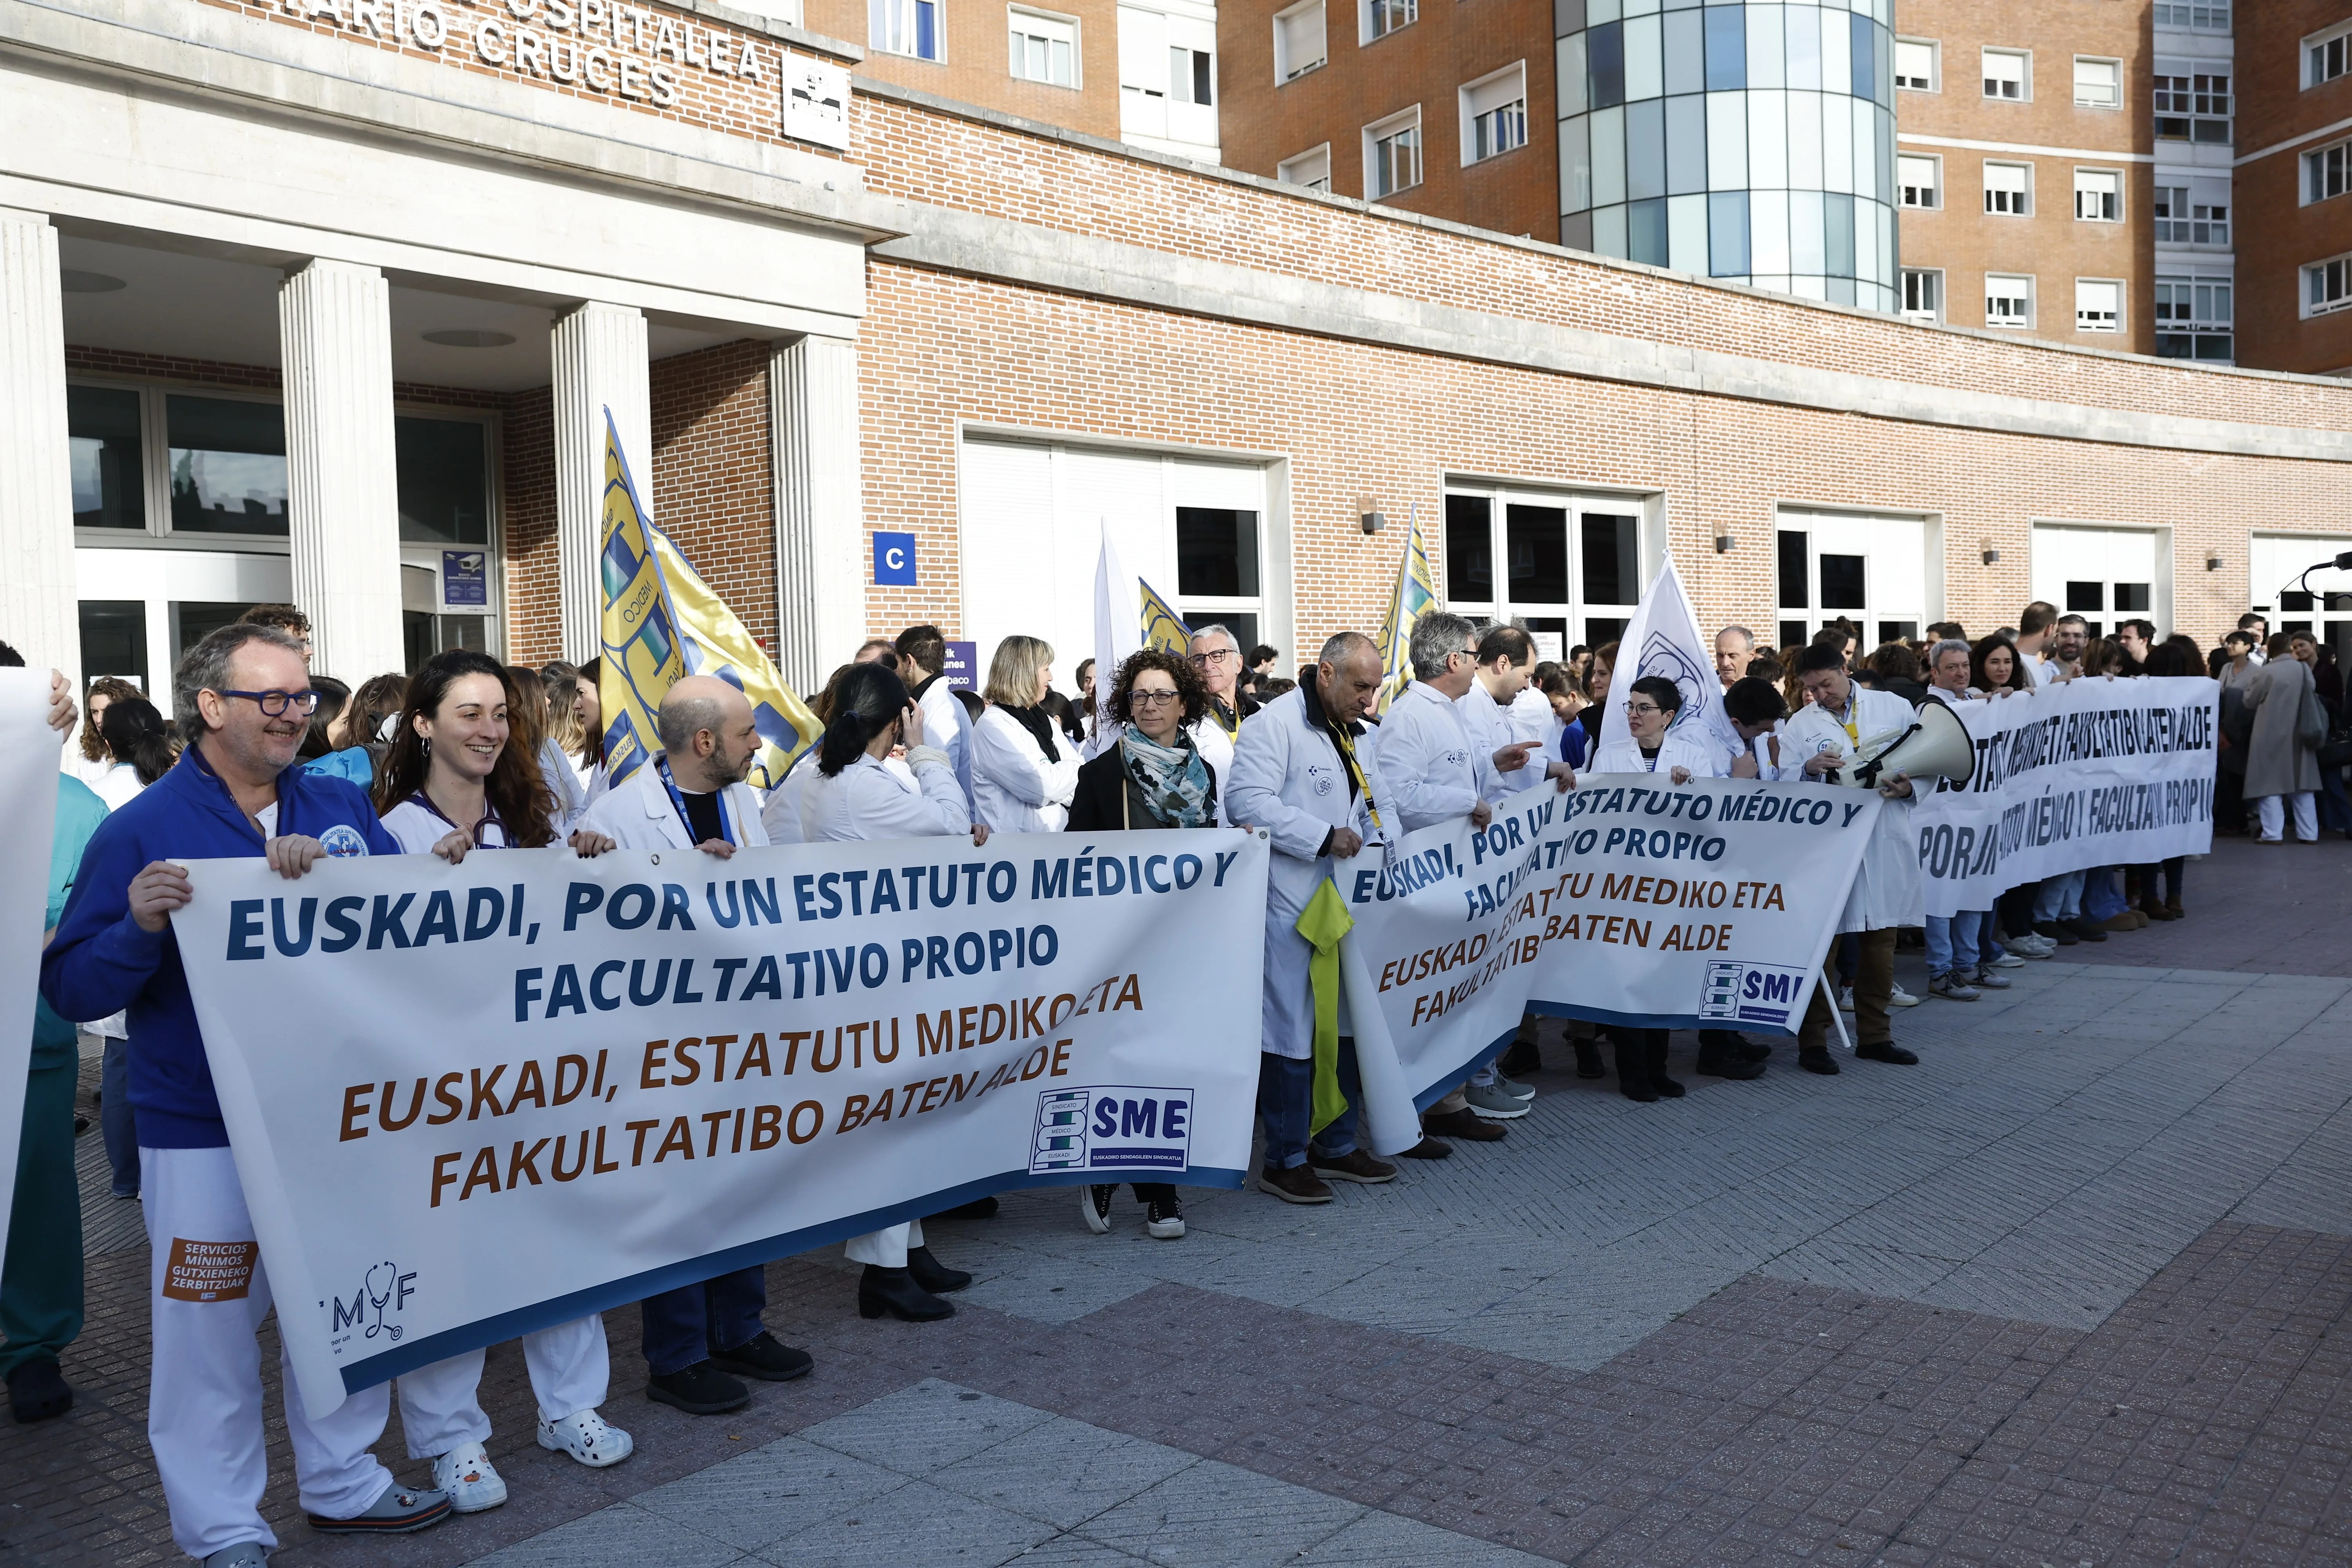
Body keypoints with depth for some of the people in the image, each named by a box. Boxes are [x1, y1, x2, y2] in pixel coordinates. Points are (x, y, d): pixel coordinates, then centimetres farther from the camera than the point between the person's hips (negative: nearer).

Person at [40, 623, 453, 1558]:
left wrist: (330, 871, -20)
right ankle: (224, 1533, 23)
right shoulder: (141, 832, -6)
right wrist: (140, 927, -27)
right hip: (205, 1133, -4)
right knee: (211, 1329, 4)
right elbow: (70, 990, -8)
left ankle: (344, 1481, 36)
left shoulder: (340, 806, 6)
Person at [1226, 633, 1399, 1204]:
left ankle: (1336, 1145, 27)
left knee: (1348, 1025, 14)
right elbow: (1247, 799, -22)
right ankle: (1285, 1160, 7)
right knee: (1292, 1029, -4)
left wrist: (1386, 844, 6)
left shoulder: (1356, 734, 18)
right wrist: (1325, 836, -23)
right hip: (1292, 905, -9)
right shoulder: (1273, 724, -10)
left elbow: (1376, 804, 27)